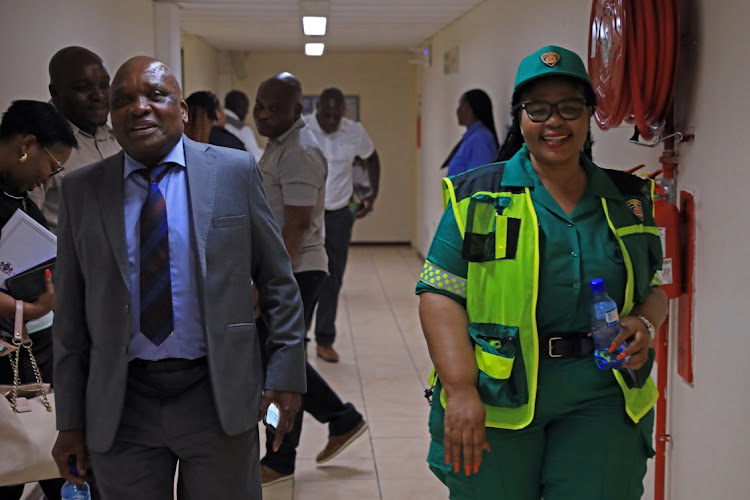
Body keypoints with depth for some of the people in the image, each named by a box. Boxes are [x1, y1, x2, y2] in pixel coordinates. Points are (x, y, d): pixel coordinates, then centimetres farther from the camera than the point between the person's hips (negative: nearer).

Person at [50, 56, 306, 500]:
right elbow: (71, 314, 5)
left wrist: (286, 372, -2)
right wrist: (71, 420, 4)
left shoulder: (235, 172, -1)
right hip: (121, 406, 1)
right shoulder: (82, 191, 3)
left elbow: (278, 283, 3)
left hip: (218, 397, -1)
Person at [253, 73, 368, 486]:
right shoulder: (279, 145, 14)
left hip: (294, 272, -10)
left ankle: (279, 462, 12)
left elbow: (298, 224, -24)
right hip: (283, 270, 10)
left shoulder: (298, 153, -18)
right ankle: (342, 419, 28)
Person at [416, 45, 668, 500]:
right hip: (494, 400, -2)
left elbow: (655, 289, 18)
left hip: (600, 400, 2)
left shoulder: (628, 199, 11)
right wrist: (460, 389, -17)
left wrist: (643, 323, -5)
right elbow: (440, 295, -6)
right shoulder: (477, 196, 0)